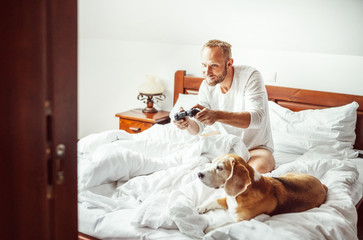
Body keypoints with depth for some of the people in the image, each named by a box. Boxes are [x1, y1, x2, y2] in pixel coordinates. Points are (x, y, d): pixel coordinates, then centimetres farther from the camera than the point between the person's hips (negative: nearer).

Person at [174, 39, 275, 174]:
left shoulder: (250, 76, -22)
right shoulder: (206, 86, -5)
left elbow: (257, 117, -35)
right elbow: (199, 127, -5)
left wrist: (217, 115, -49)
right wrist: (188, 124, -32)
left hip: (256, 146, -5)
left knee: (258, 168, -35)